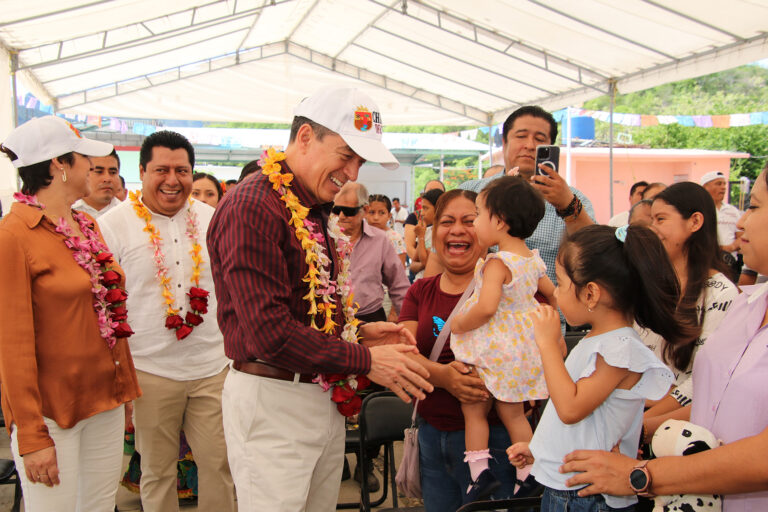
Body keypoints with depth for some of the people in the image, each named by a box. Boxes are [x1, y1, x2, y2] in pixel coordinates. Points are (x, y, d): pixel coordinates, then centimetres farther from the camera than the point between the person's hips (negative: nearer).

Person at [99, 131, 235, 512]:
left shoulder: (213, 219, 6)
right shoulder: (114, 225, -5)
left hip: (212, 368, 3)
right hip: (149, 372, -2)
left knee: (219, 464, 7)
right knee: (157, 470, 12)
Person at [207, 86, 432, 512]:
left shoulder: (314, 211, 14)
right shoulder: (252, 205, -17)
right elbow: (269, 330, -24)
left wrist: (359, 332, 4)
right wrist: (365, 361, -18)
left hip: (323, 396, 9)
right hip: (272, 400, -9)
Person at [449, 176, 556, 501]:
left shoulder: (497, 263, -22)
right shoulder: (533, 260, 4)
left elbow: (486, 307, -34)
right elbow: (551, 294, 18)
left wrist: (459, 324, -19)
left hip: (494, 350, -8)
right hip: (523, 348, 8)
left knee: (474, 410, 8)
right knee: (514, 414, 18)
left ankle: (480, 472, 6)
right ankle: (528, 475, 25)